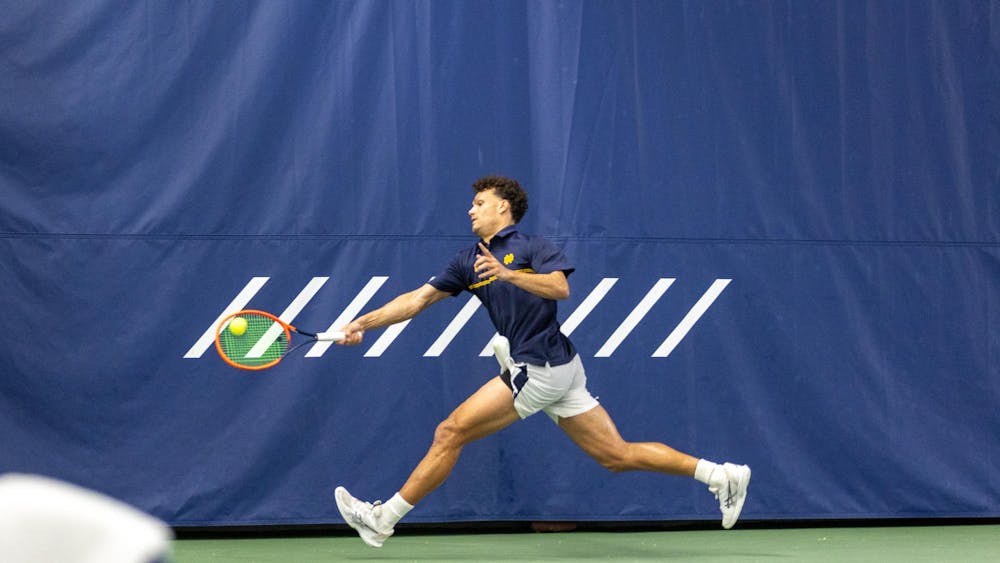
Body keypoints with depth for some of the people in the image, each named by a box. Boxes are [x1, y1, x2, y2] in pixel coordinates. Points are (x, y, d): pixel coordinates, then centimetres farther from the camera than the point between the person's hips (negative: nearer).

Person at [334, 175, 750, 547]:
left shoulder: (532, 247, -3)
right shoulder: (469, 261, 18)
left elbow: (560, 288, -21)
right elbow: (418, 299, 18)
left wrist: (508, 273, -32)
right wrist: (364, 322, 11)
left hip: (540, 368, -8)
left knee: (450, 433, -7)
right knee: (617, 456, 6)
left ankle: (382, 520, 0)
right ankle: (720, 475, 8)